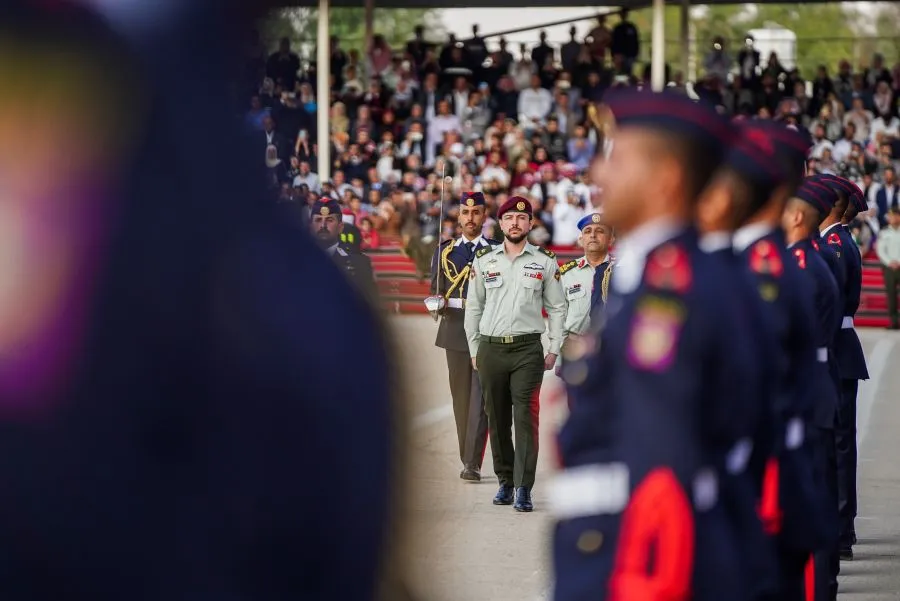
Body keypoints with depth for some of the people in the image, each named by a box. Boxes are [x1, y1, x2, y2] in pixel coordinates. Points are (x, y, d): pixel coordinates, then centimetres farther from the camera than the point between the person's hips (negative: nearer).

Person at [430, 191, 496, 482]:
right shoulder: (445, 251, 12)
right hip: (455, 331, 3)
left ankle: (473, 463, -13)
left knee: (480, 397, -10)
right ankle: (467, 460, 16)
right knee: (461, 397, 7)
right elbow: (435, 292, 13)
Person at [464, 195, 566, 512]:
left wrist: (554, 351, 3)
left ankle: (523, 488, -11)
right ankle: (505, 481, 17)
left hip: (528, 348, -2)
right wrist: (474, 350, 9)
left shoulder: (545, 262, 5)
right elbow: (473, 308, 12)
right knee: (497, 418, 6)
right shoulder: (483, 260, 9)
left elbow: (557, 308, 8)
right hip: (491, 347, 2)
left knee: (526, 418, -9)